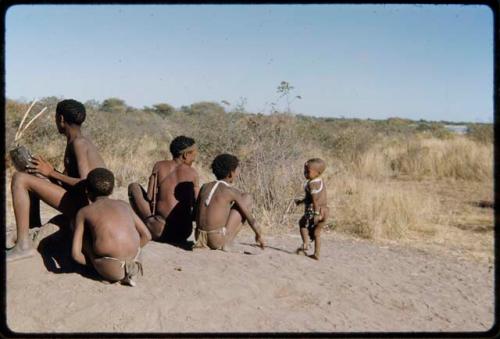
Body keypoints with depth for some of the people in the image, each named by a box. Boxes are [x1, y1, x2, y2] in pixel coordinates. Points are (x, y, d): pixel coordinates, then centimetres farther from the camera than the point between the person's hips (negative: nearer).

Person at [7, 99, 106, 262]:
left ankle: (23, 245, -13)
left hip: (80, 206, -10)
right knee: (32, 181, 23)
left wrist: (51, 173, -15)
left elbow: (85, 183, -22)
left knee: (19, 179, -14)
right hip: (78, 203, 10)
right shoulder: (76, 142, 15)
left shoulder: (79, 143, -14)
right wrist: (46, 171, 7)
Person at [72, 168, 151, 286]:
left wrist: (92, 264, 19)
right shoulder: (124, 204, 16)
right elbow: (147, 235, 14)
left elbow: (75, 254, 1)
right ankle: (129, 269, 14)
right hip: (134, 261, 3)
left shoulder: (84, 212, 8)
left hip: (110, 270, -3)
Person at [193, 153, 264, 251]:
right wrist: (259, 235, 18)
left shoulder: (205, 187, 8)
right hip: (218, 241, -6)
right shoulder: (232, 192, -6)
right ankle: (227, 242, 4)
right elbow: (249, 217, 1)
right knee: (247, 198, 6)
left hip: (200, 238, 6)